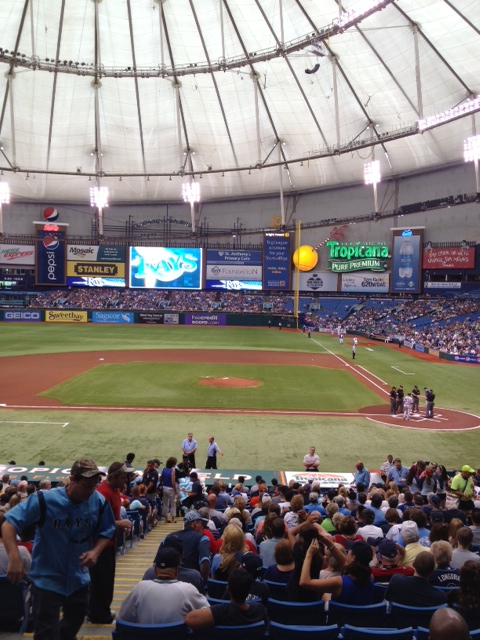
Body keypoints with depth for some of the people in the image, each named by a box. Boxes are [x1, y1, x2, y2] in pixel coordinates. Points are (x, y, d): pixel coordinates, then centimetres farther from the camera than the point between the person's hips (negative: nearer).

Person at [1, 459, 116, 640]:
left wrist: (95, 551, -20)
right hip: (47, 578, -4)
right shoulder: (44, 500, -24)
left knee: (75, 621, 27)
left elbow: (105, 532, 1)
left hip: (79, 577, 5)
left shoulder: (99, 502, -13)